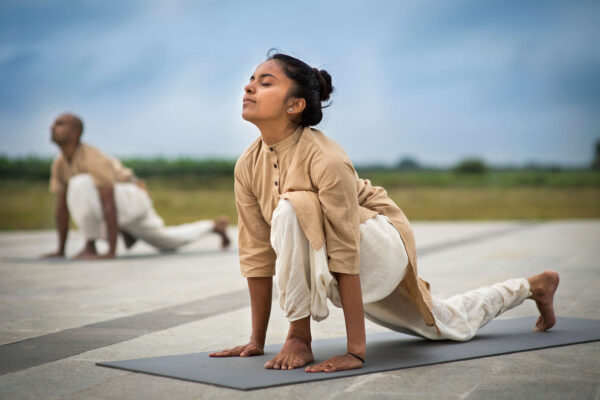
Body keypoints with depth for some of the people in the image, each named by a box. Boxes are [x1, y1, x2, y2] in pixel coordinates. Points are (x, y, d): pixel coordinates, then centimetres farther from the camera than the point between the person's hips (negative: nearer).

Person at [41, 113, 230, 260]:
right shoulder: (59, 163, -5)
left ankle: (90, 246, -20)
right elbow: (61, 209, 2)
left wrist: (111, 251, -37)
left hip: (132, 199, -10)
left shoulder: (93, 158, -31)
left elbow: (109, 206, -35)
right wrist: (60, 251, 2)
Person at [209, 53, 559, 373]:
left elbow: (346, 256, -34)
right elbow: (257, 253, -8)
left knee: (291, 210, -36)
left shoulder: (326, 159, -33)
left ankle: (300, 334, -17)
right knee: (450, 325, 28)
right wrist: (257, 341, -6)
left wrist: (356, 351, -34)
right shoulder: (247, 167, -13)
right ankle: (533, 287, 54)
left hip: (383, 246, -8)